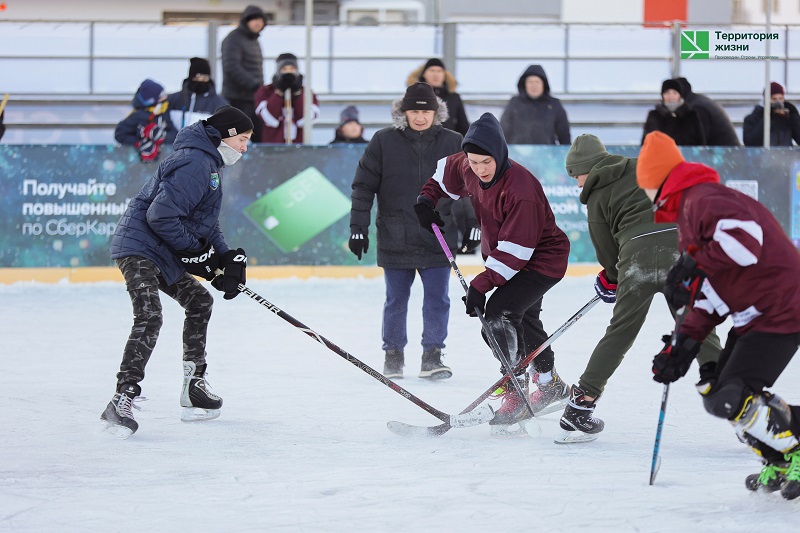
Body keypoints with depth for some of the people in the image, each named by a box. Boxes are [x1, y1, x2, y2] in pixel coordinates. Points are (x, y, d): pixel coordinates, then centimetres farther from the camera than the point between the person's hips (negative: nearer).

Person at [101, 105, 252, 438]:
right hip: (139, 246, -11)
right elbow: (161, 215, -26)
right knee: (150, 317, -26)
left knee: (199, 301, 22)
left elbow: (207, 224, 23)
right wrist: (195, 252, -17)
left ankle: (194, 386, 33)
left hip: (164, 252, 11)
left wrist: (227, 259, 8)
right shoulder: (194, 163, -19)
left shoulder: (211, 166, 17)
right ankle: (122, 401, -30)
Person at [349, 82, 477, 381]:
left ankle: (432, 356, 9)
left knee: (437, 300, 0)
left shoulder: (453, 143, 1)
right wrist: (358, 227, -3)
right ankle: (393, 355, 21)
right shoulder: (384, 142, -3)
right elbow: (363, 186, 1)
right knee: (396, 300, 8)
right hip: (395, 240, -1)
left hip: (437, 240, 1)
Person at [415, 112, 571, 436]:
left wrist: (481, 285, -35)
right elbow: (446, 173, 14)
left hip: (542, 259, -9)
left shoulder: (521, 189, -36)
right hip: (502, 252, 9)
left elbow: (514, 251, -34)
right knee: (524, 319, 24)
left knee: (500, 312, -23)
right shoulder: (467, 169, -13)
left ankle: (516, 396, -17)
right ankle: (551, 386, 44)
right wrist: (426, 199, -2)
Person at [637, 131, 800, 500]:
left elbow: (745, 236, -35)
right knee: (715, 390, 10)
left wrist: (693, 268, -25)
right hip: (752, 315, 11)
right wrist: (684, 343, 9)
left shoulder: (703, 200, -14)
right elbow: (710, 294, 18)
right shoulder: (689, 211, 20)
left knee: (731, 399, -18)